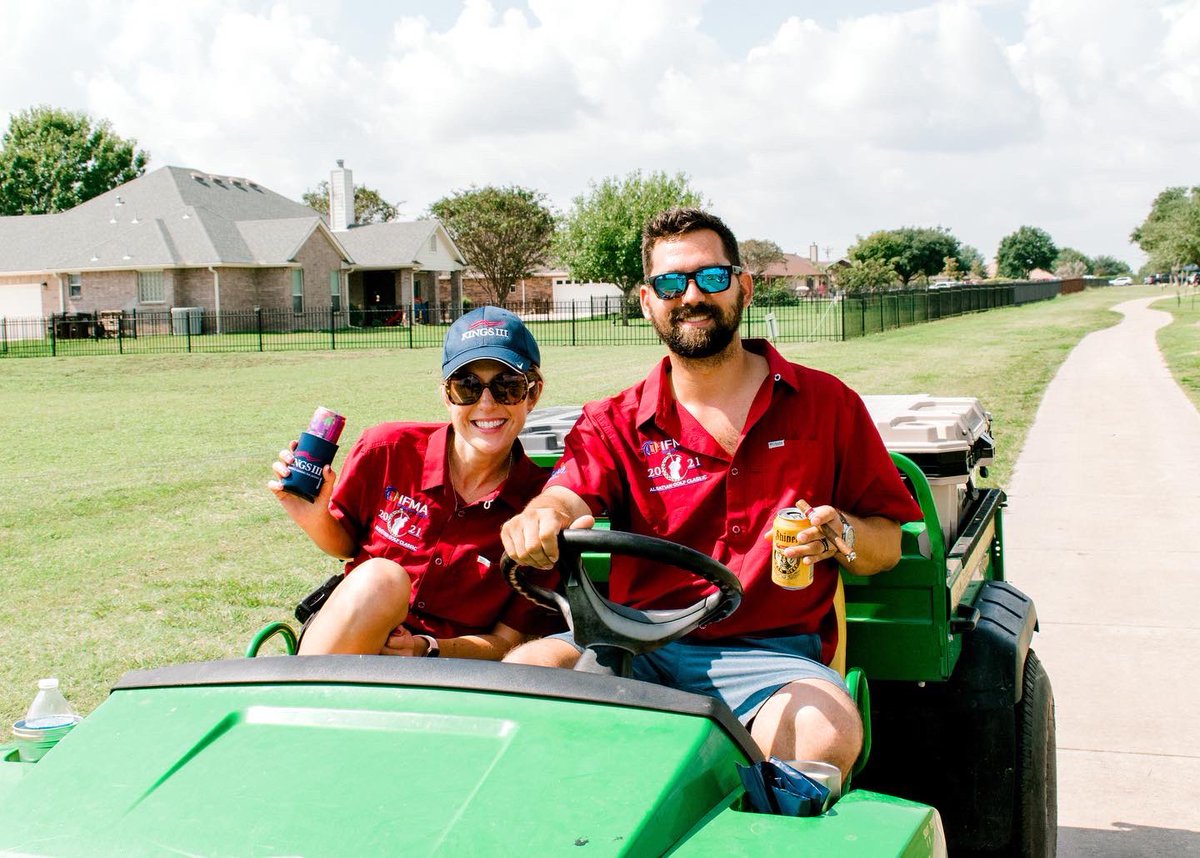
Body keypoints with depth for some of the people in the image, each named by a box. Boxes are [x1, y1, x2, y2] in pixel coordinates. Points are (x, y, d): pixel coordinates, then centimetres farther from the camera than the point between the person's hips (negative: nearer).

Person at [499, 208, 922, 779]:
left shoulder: (824, 404, 13)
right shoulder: (615, 423, 13)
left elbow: (889, 544, 14)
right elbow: (569, 494, -9)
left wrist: (842, 536, -10)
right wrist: (541, 520, -34)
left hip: (768, 652, -1)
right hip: (641, 645, 1)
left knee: (830, 734, -34)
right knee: (523, 672, -28)